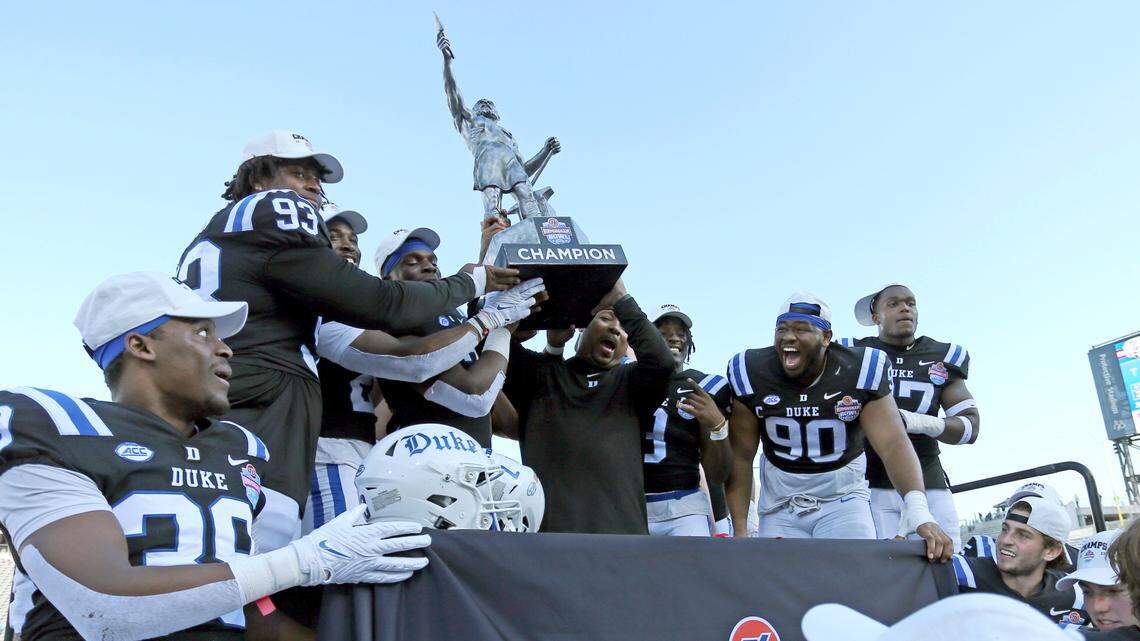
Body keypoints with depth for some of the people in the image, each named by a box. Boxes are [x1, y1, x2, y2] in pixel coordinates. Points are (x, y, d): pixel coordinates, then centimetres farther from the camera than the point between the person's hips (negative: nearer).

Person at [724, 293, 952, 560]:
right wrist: (739, 532, -13)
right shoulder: (752, 374, -12)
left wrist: (920, 515, -36)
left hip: (843, 498, -1)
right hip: (779, 505, 1)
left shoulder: (859, 371, -15)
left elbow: (893, 444, -22)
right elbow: (741, 457, -8)